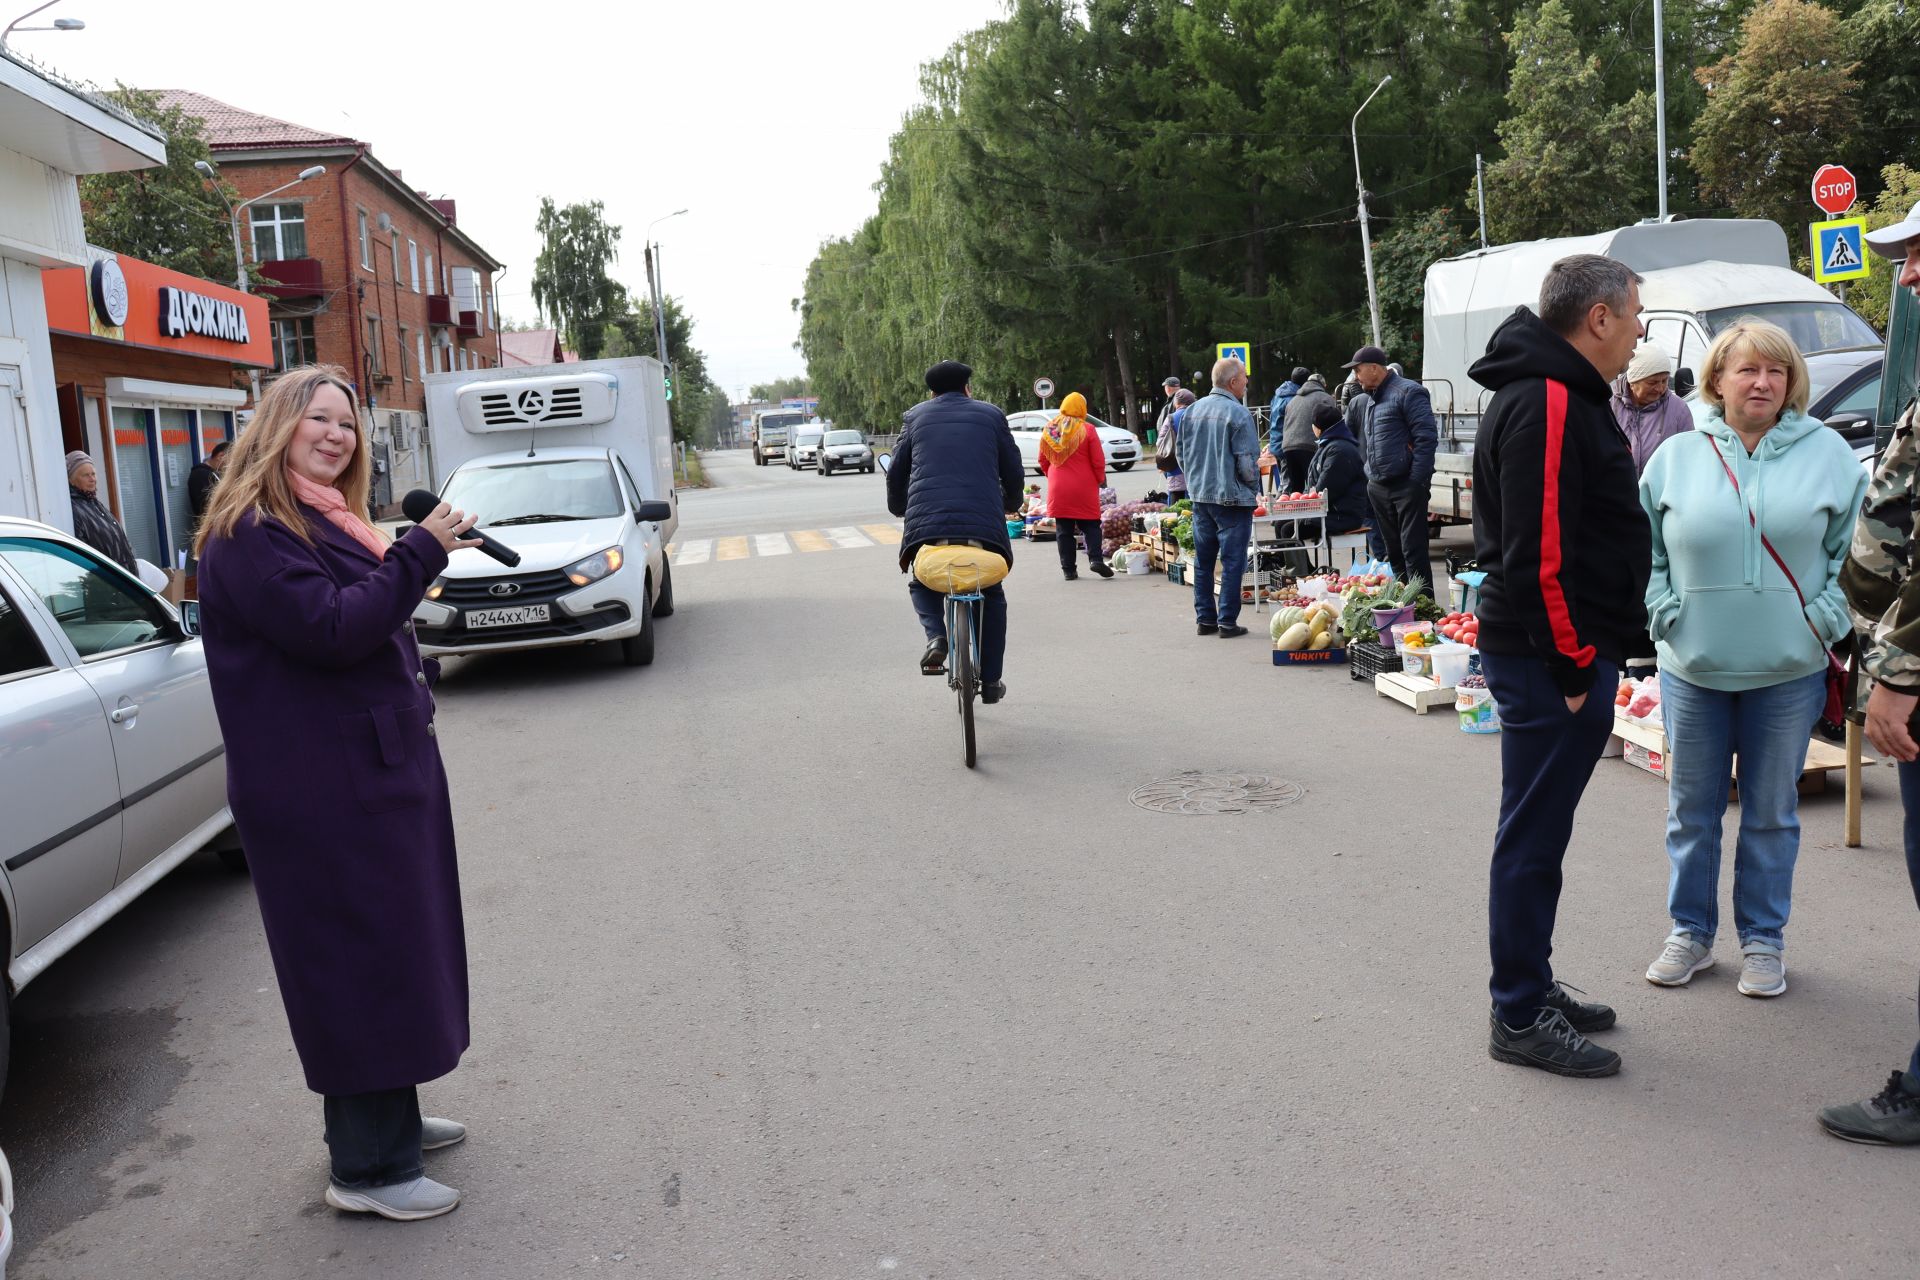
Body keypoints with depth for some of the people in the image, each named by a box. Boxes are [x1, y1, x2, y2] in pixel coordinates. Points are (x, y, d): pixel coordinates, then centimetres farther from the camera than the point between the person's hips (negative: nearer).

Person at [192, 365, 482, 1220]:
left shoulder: (324, 521, 16)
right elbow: (330, 630, -25)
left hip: (379, 771, 10)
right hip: (325, 792, -10)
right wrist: (420, 553, -21)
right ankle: (369, 1167, 9)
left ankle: (387, 1119, 33)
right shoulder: (248, 535, -14)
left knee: (392, 950, 18)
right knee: (361, 962, -3)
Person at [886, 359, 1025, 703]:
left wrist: (899, 509, 38)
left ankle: (935, 635, -2)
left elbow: (896, 473, 18)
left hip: (925, 524, 0)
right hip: (985, 523, 0)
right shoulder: (991, 415, 16)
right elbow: (1014, 472, 17)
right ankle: (990, 681, 19)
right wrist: (1011, 504, 38)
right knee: (992, 595, 21)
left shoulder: (916, 416, 17)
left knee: (921, 583, 27)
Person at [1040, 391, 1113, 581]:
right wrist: (1100, 479, 10)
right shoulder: (1086, 430, -8)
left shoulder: (1048, 430, 3)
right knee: (1091, 525, 7)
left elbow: (1043, 461, 11)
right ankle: (1095, 559, -10)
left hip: (1058, 488, 3)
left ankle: (1068, 568, 6)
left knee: (1063, 529, 7)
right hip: (1084, 488, -3)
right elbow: (1098, 461, -6)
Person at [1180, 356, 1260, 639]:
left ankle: (1205, 619, 18)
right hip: (1232, 498, -6)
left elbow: (1182, 455, 13)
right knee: (1232, 562, 0)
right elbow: (1247, 462, -14)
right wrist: (1253, 488, 3)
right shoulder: (1238, 414, -14)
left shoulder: (1191, 411, 6)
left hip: (1200, 496, 7)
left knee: (1203, 561, 13)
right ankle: (1227, 622, 3)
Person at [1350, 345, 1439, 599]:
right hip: (1379, 487, 9)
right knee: (1394, 552, 14)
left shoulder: (1407, 392, -10)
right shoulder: (1374, 398, 18)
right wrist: (1371, 475, 15)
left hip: (1406, 486, -9)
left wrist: (1417, 483, -18)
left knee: (1414, 552, -7)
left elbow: (1426, 438, -16)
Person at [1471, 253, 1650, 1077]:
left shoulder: (1556, 395, 16)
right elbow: (1536, 554, -24)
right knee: (1534, 837, -1)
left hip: (1555, 654, 11)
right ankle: (1520, 1019, 11)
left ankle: (1531, 989, 30)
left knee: (1536, 831, 17)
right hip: (1551, 661, -11)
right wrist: (1574, 667, -17)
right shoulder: (1549, 405, -18)